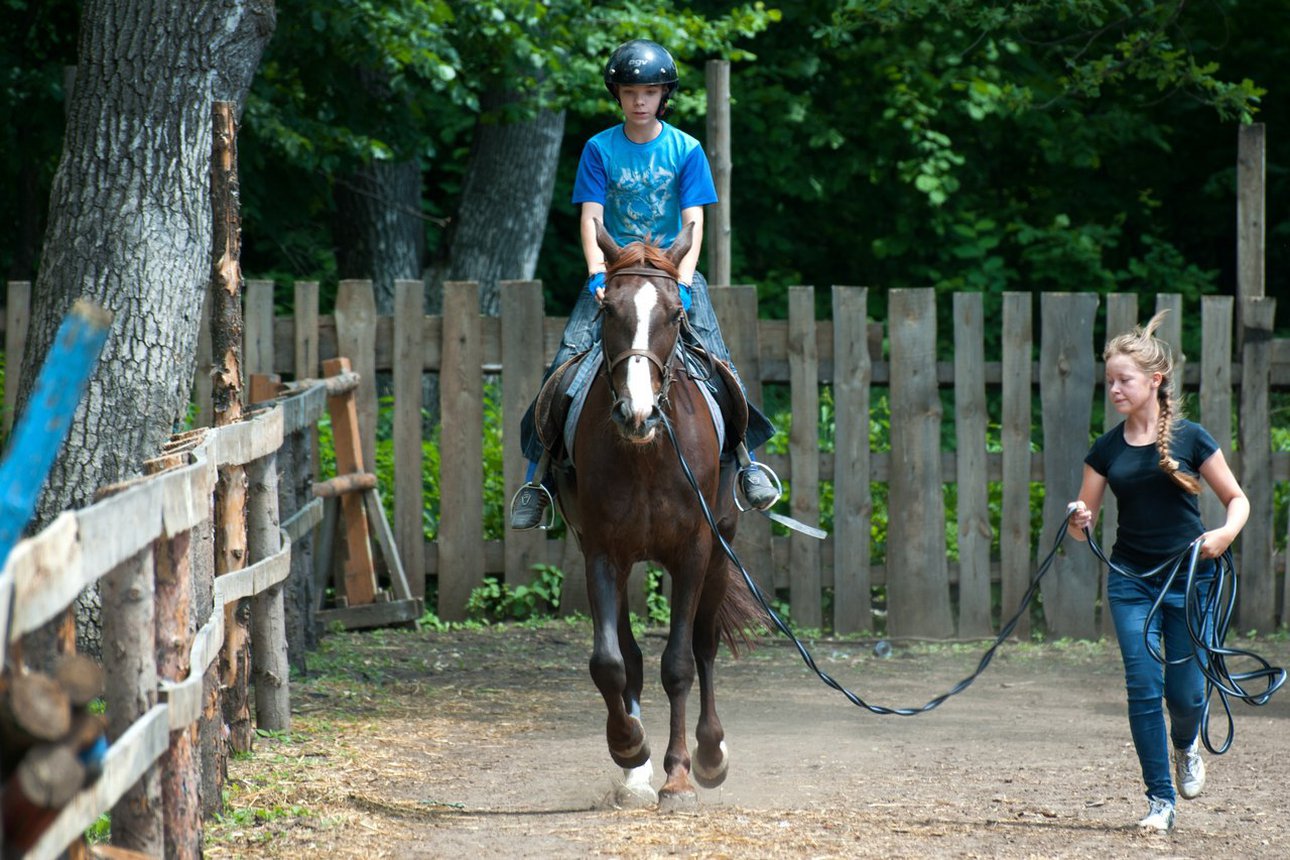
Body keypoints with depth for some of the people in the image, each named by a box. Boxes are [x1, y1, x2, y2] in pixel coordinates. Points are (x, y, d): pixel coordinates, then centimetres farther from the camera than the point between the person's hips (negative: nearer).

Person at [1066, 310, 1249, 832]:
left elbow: (1237, 499, 0)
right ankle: (1160, 799, 4)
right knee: (1144, 687, -6)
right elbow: (1082, 525, 7)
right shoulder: (1107, 450, 3)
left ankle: (1186, 746, 35)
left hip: (1190, 580, -2)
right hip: (1132, 581, 2)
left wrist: (1226, 532, -20)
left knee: (1185, 692, 0)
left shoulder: (1190, 439, -5)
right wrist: (1078, 522, -16)